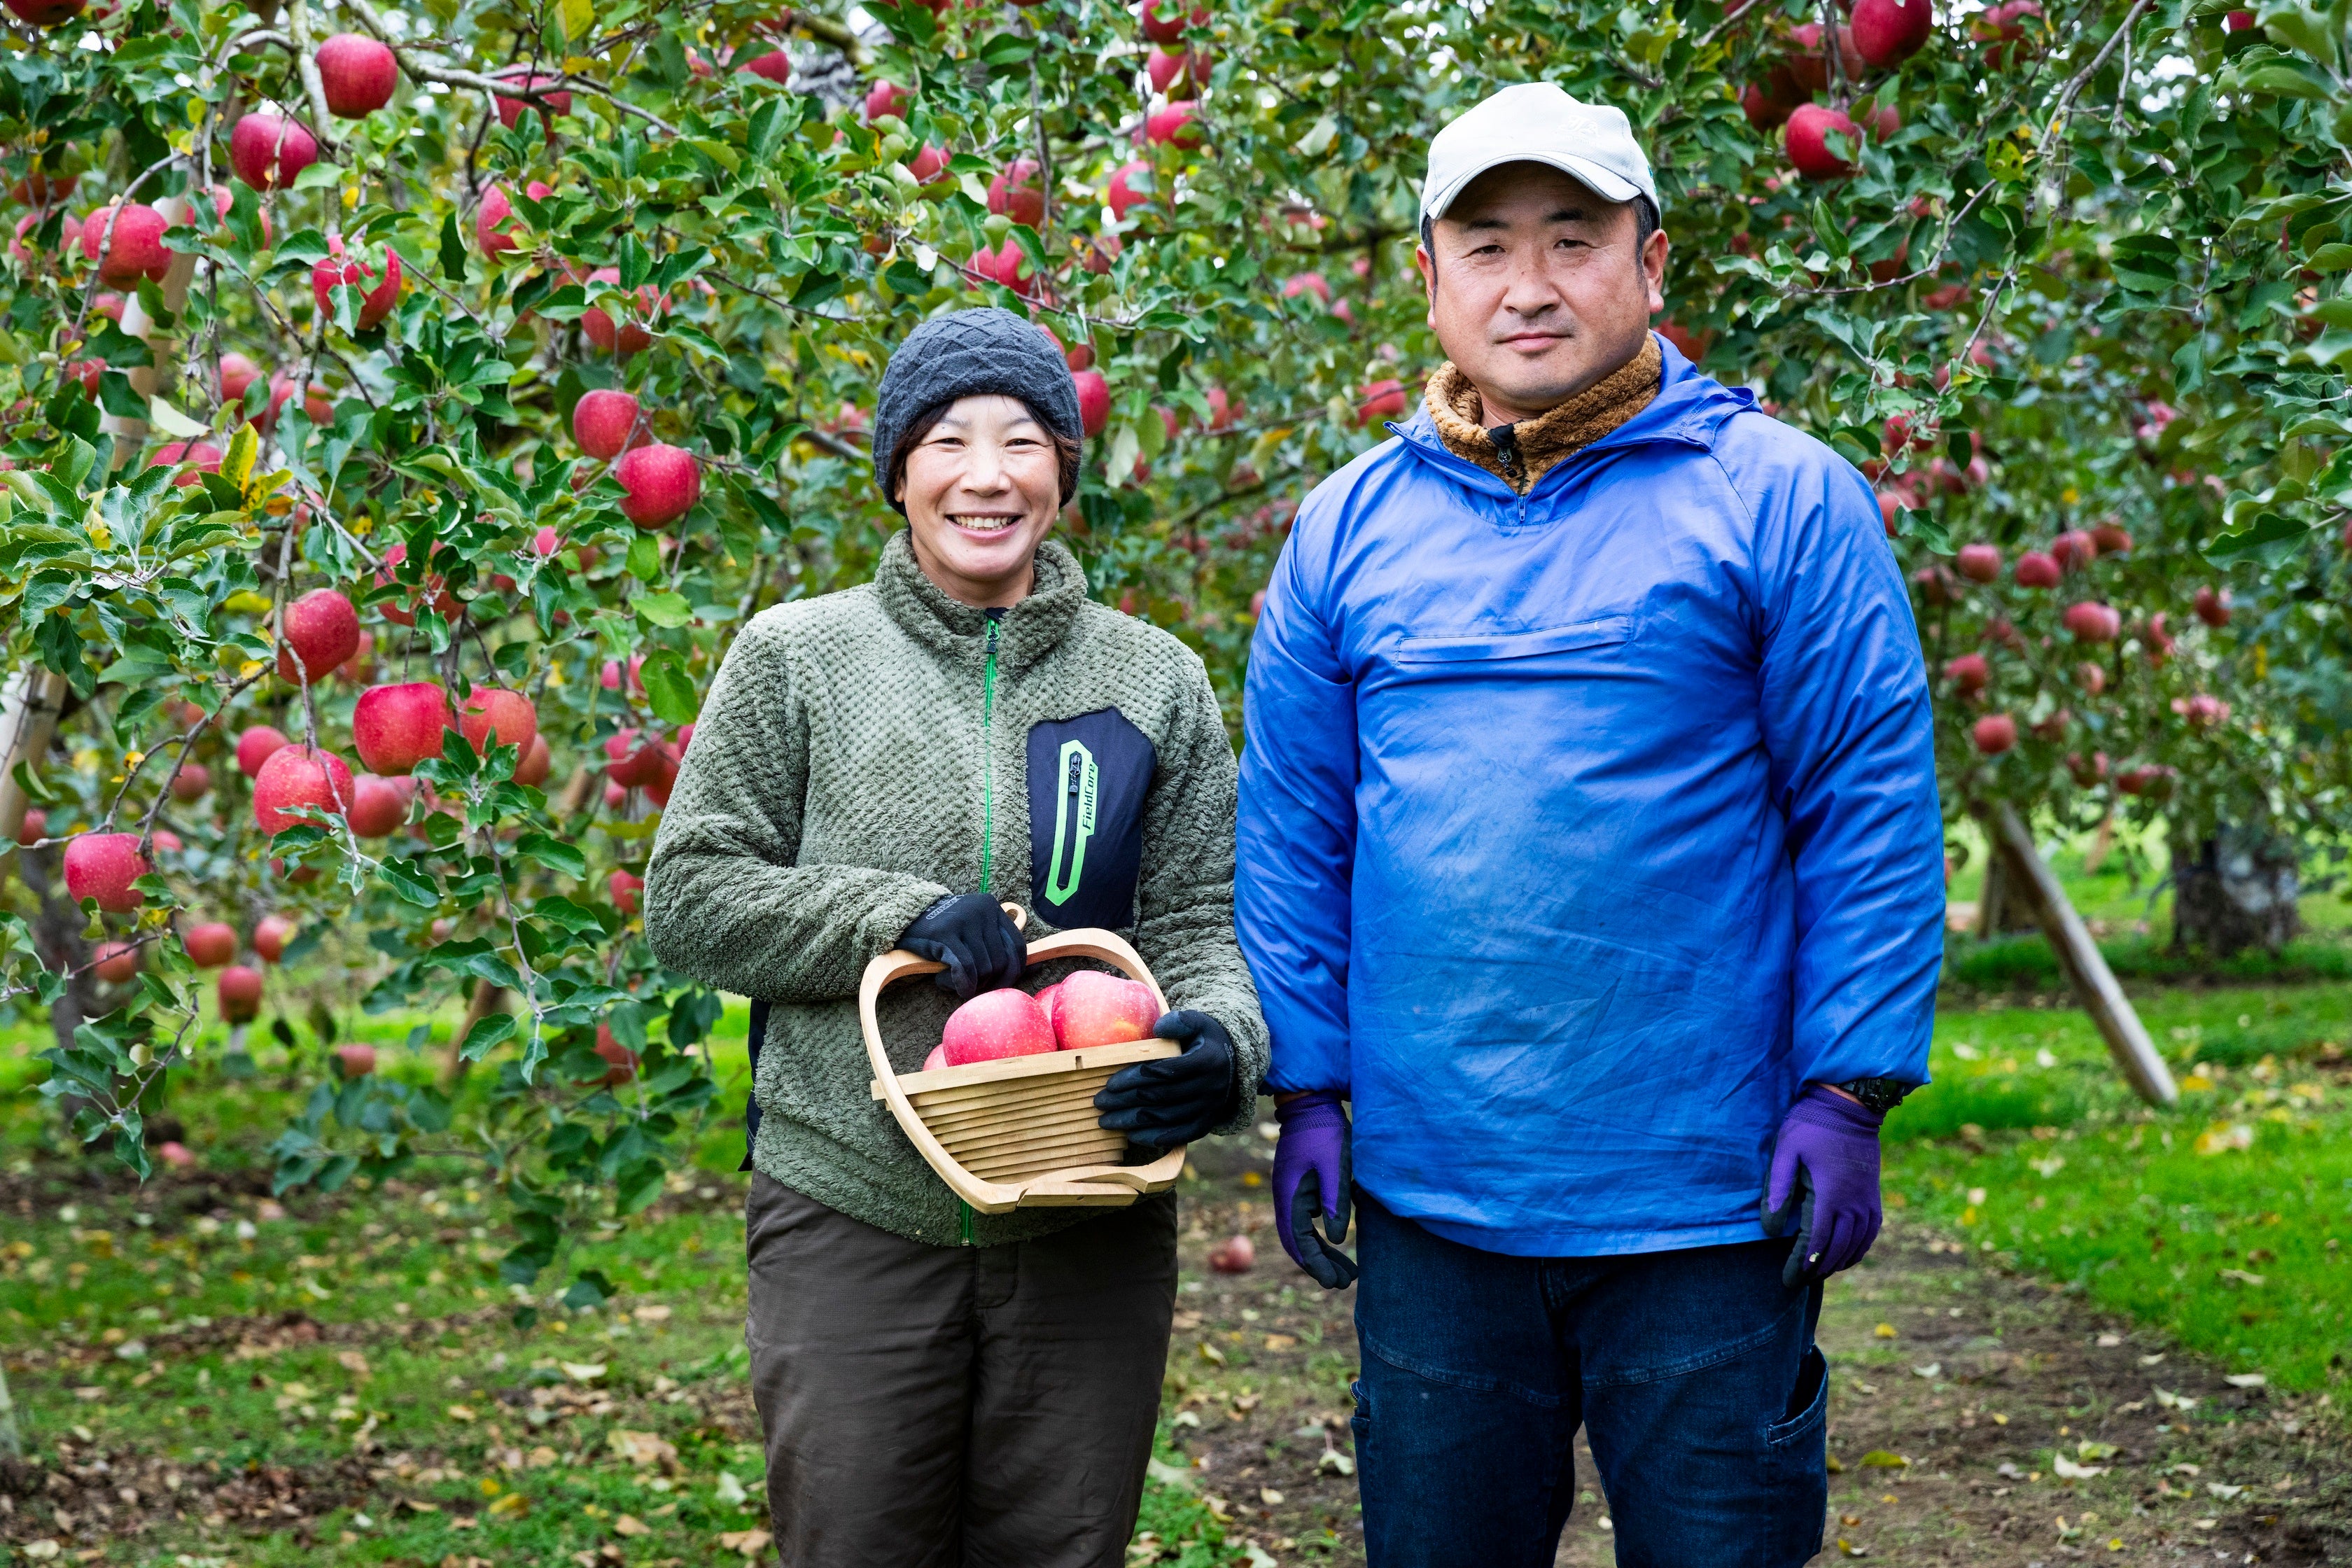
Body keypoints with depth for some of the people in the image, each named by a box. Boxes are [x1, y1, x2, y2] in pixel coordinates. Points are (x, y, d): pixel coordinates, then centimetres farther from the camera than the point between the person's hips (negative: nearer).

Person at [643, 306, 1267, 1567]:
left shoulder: (1154, 682, 7)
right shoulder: (797, 658, 1)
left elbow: (1200, 928, 6)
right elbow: (690, 898, 0)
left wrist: (1222, 1048, -16)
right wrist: (899, 917, -14)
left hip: (1091, 1235, 2)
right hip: (851, 1223, -1)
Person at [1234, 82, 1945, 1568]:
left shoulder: (1781, 500, -4)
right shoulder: (1352, 526, 7)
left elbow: (1871, 811, -5)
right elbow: (1294, 835, 9)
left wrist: (1845, 1094, -10)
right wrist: (1306, 1089, 5)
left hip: (1706, 1209, -3)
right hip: (1427, 1201, 3)